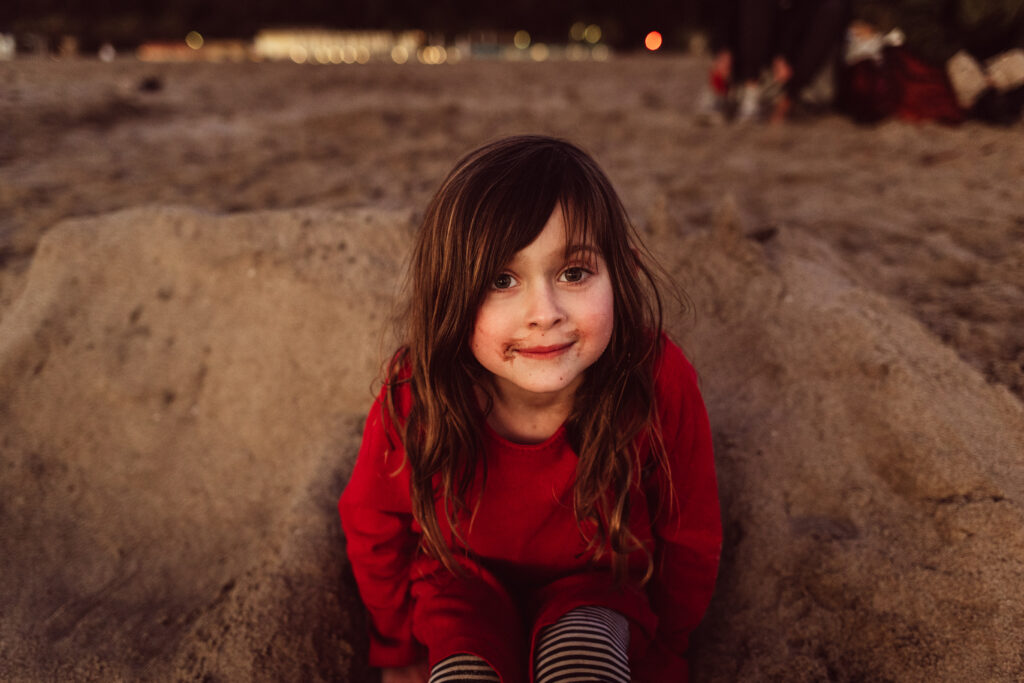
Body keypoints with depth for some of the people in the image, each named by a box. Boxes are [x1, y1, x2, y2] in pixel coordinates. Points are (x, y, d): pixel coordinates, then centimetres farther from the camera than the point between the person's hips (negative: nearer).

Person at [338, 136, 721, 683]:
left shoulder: (659, 383, -29)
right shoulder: (413, 401, -27)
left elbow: (690, 536, -10)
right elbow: (370, 524, -6)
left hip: (599, 585, 0)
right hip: (465, 585, 1)